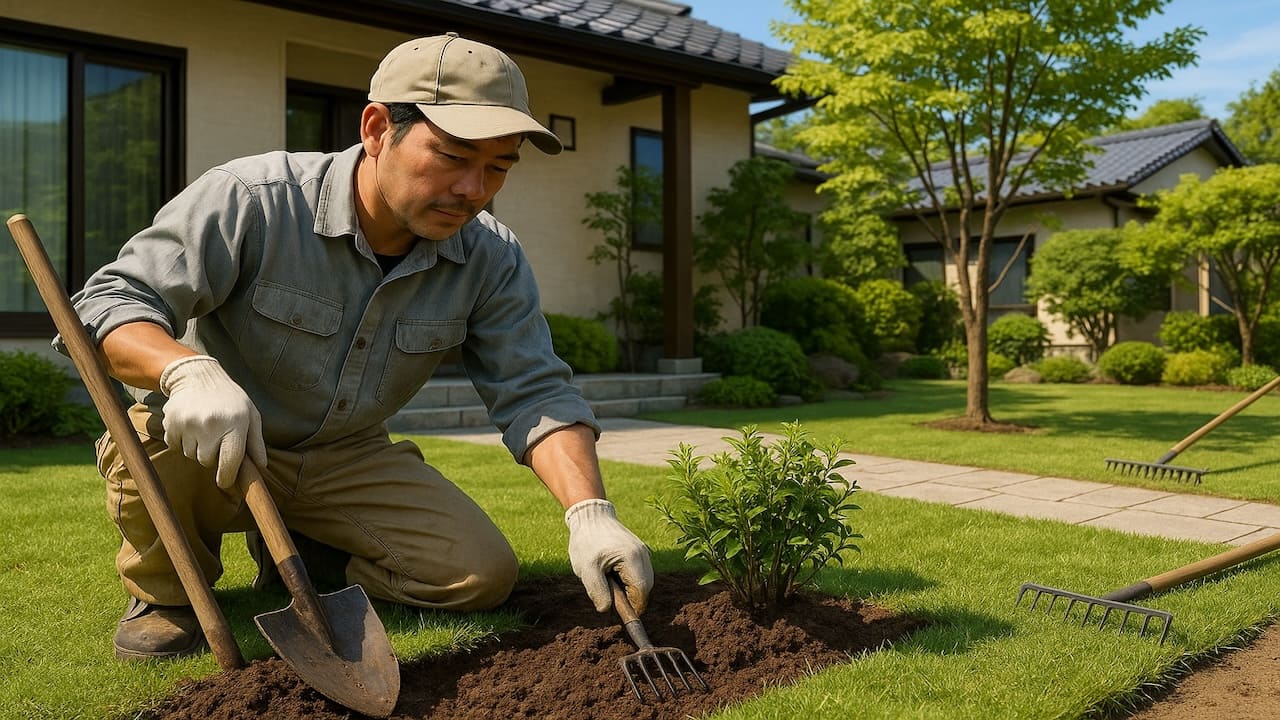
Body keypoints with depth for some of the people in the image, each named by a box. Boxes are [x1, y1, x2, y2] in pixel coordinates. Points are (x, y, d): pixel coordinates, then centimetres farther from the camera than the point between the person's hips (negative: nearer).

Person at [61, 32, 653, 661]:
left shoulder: (491, 260, -11)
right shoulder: (253, 199, -23)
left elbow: (533, 393, -15)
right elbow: (110, 302, -23)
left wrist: (590, 511, -33)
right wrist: (189, 371, -47)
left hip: (348, 460, 3)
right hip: (215, 446, -3)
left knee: (483, 573, -11)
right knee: (156, 434, -36)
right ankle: (166, 591, -1)